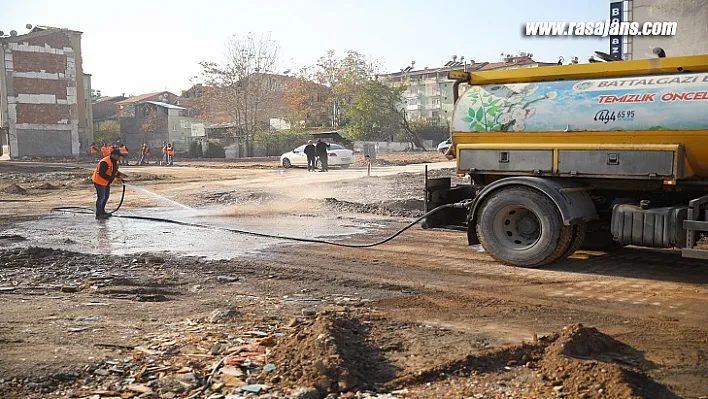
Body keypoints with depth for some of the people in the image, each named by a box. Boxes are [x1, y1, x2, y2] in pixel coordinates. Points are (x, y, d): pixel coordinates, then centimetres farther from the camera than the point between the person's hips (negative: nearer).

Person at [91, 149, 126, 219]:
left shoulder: (115, 162, 1)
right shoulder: (105, 162, -29)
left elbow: (115, 171, 11)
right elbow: (101, 174, -32)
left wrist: (119, 175, -8)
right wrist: (112, 178, -34)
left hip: (107, 182, 10)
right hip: (99, 181, -10)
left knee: (106, 196, 18)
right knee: (101, 197, -7)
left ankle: (102, 211, 33)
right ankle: (98, 214, 2)